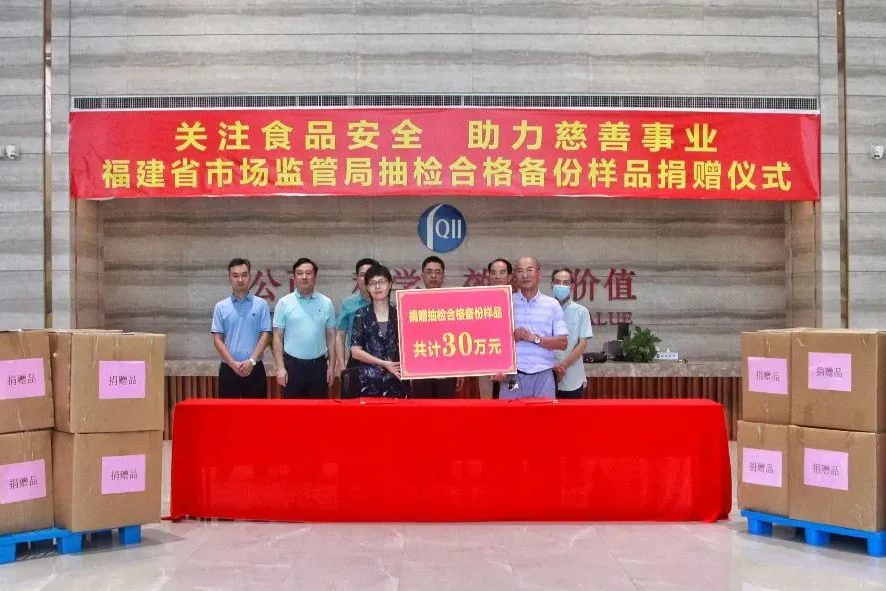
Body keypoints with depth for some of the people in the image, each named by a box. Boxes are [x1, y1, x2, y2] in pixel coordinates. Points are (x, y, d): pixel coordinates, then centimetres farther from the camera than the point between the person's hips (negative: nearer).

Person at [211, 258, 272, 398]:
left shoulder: (261, 304, 3)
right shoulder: (221, 307, 5)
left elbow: (265, 335, -2)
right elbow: (217, 339, 0)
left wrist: (251, 361, -14)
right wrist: (233, 363, -12)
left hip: (255, 368, 0)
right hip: (228, 369, 1)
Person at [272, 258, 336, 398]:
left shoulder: (326, 303, 4)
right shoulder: (284, 303, -1)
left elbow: (331, 336, 7)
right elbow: (278, 337, -1)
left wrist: (332, 366, 2)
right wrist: (280, 367, -8)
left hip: (318, 365, 2)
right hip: (293, 364, -1)